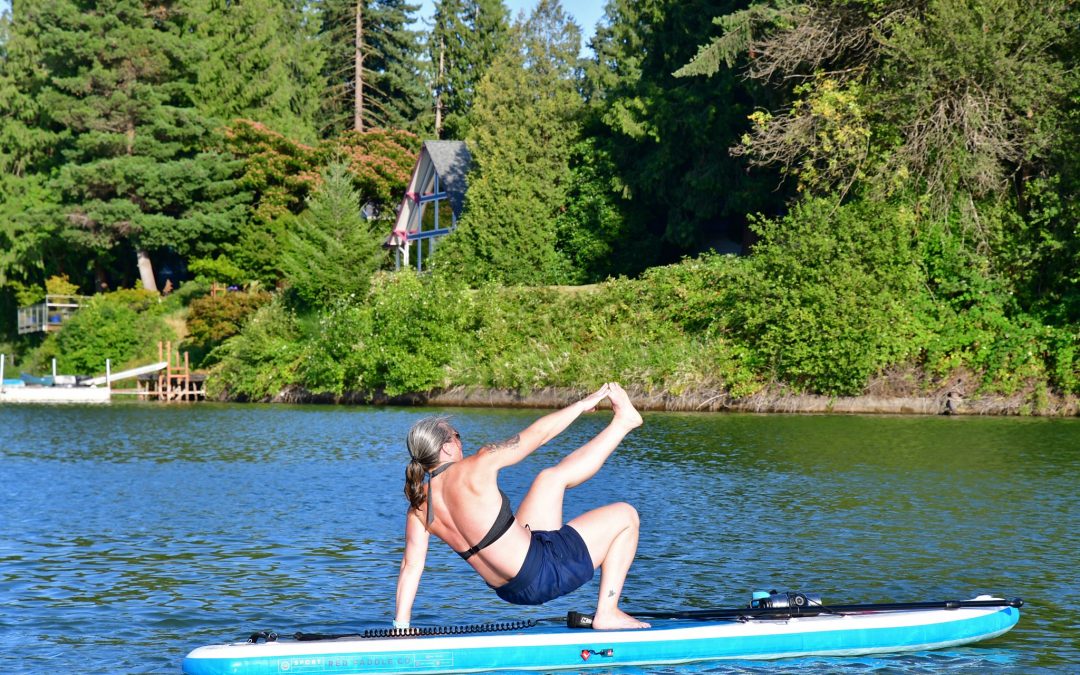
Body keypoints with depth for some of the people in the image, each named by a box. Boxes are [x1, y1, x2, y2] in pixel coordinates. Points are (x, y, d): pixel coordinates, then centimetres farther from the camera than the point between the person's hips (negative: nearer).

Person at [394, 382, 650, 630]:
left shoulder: (418, 506, -2)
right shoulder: (473, 469, -20)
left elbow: (411, 566, -3)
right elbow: (538, 433, -10)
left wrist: (400, 627, 3)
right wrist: (582, 405, 3)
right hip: (542, 571, -8)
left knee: (552, 477, 19)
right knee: (625, 516, 9)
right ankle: (607, 614, 11)